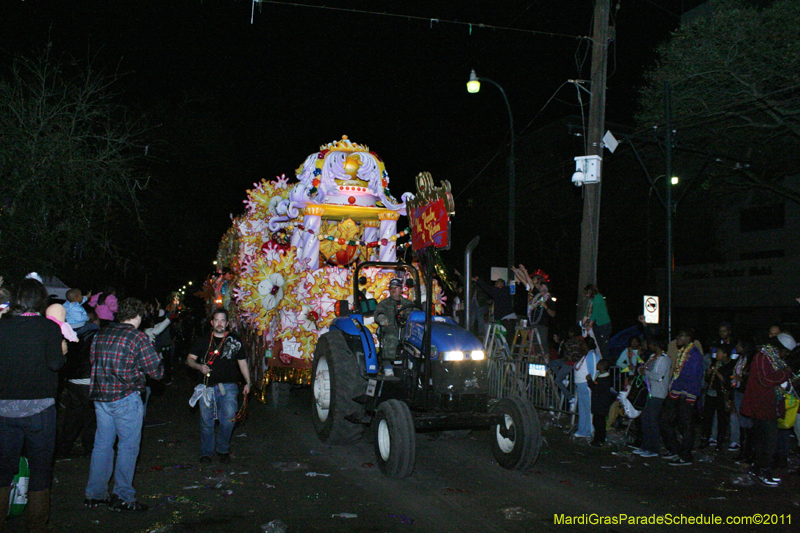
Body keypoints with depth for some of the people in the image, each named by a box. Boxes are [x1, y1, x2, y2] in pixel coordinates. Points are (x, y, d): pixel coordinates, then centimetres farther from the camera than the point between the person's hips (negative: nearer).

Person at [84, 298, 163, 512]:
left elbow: (92, 358, 21)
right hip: (126, 398, -6)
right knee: (128, 447, 2)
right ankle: (122, 497, 5)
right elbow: (157, 372, -8)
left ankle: (95, 494, 21)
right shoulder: (139, 338, -10)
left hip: (100, 397, 6)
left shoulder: (101, 334, 8)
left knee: (102, 444, 14)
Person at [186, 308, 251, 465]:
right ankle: (206, 452, 22)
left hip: (228, 387, -1)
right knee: (206, 421, 4)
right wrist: (199, 367, -12)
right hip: (207, 386, 1)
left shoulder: (234, 342, 9)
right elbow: (190, 359, 10)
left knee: (229, 418, -13)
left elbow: (242, 362, 15)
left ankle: (223, 449, 8)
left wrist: (248, 382, 6)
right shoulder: (203, 341, 9)